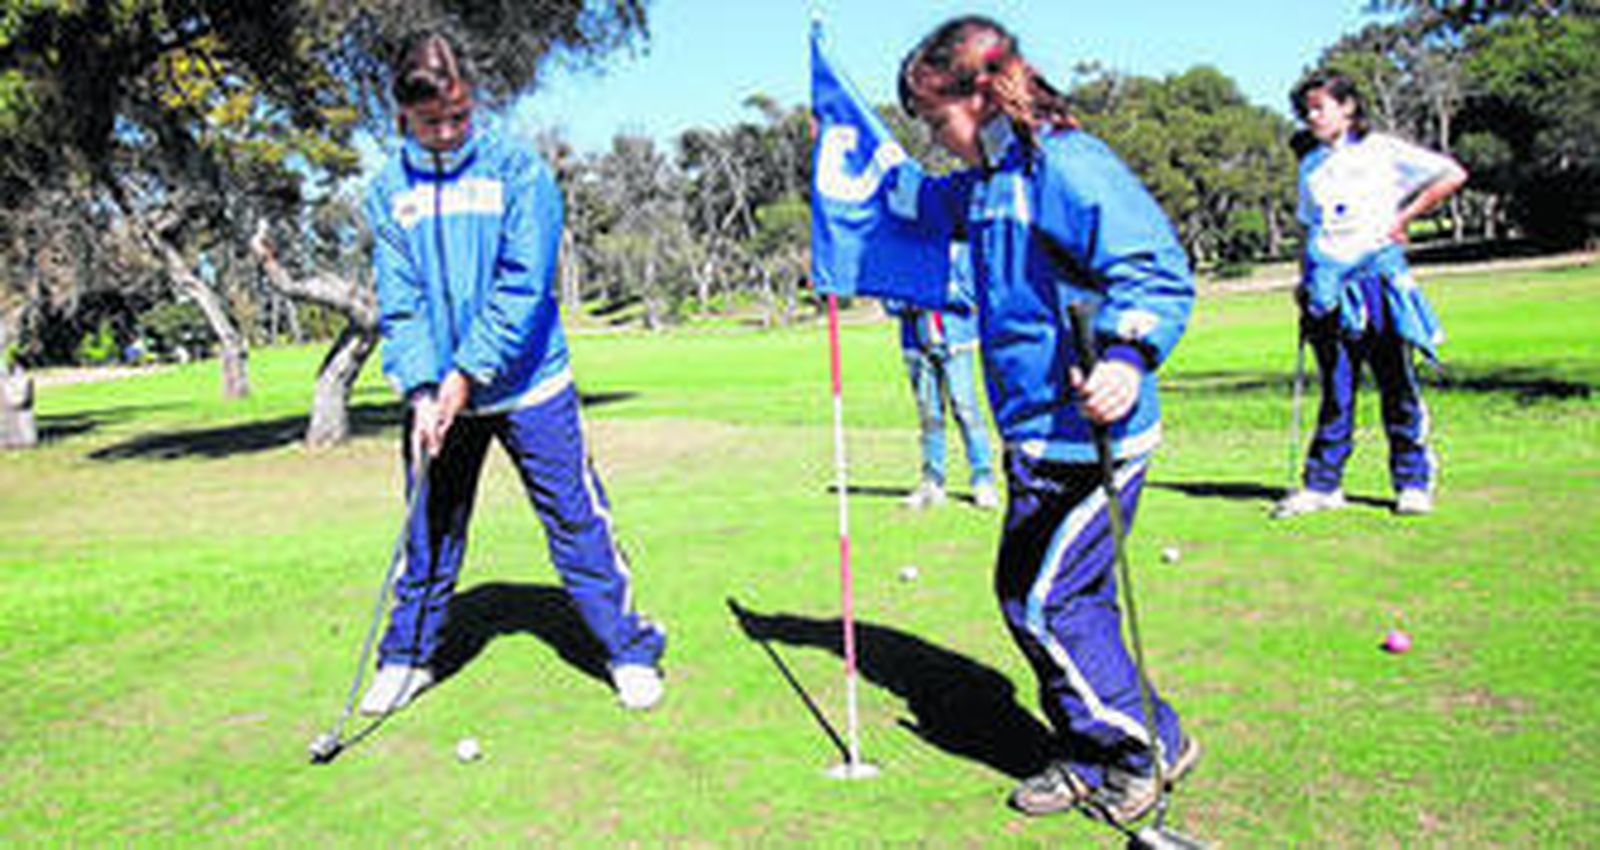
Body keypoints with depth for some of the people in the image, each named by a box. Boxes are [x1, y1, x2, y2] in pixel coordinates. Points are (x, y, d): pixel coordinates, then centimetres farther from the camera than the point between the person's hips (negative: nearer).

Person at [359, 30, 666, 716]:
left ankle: (631, 650, 15)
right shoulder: (389, 192, 3)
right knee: (428, 529, 12)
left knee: (576, 519, 2)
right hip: (435, 392, 3)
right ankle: (406, 658, 30)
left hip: (527, 383, -2)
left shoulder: (517, 170, -5)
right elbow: (399, 305, -1)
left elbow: (522, 289, -12)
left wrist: (465, 376, -16)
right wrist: (424, 390, -15)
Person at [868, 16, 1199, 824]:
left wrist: (1126, 356, -41)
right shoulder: (990, 181, 13)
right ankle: (1089, 759, 29)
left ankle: (1148, 746, 16)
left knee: (1044, 603, -4)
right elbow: (929, 202, 36)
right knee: (1029, 594, 14)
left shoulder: (1066, 166, -17)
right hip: (1041, 439, 10)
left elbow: (1156, 268, -26)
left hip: (1086, 439, -10)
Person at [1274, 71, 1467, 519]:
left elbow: (1452, 175, 2)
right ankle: (1321, 484, 9)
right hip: (1328, 286, 4)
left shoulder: (1382, 150, 3)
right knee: (1335, 389, 5)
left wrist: (1403, 217, -3)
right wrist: (1303, 280, 13)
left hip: (1378, 275, -4)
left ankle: (1413, 481, 10)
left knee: (1397, 384, 1)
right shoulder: (1311, 165, 17)